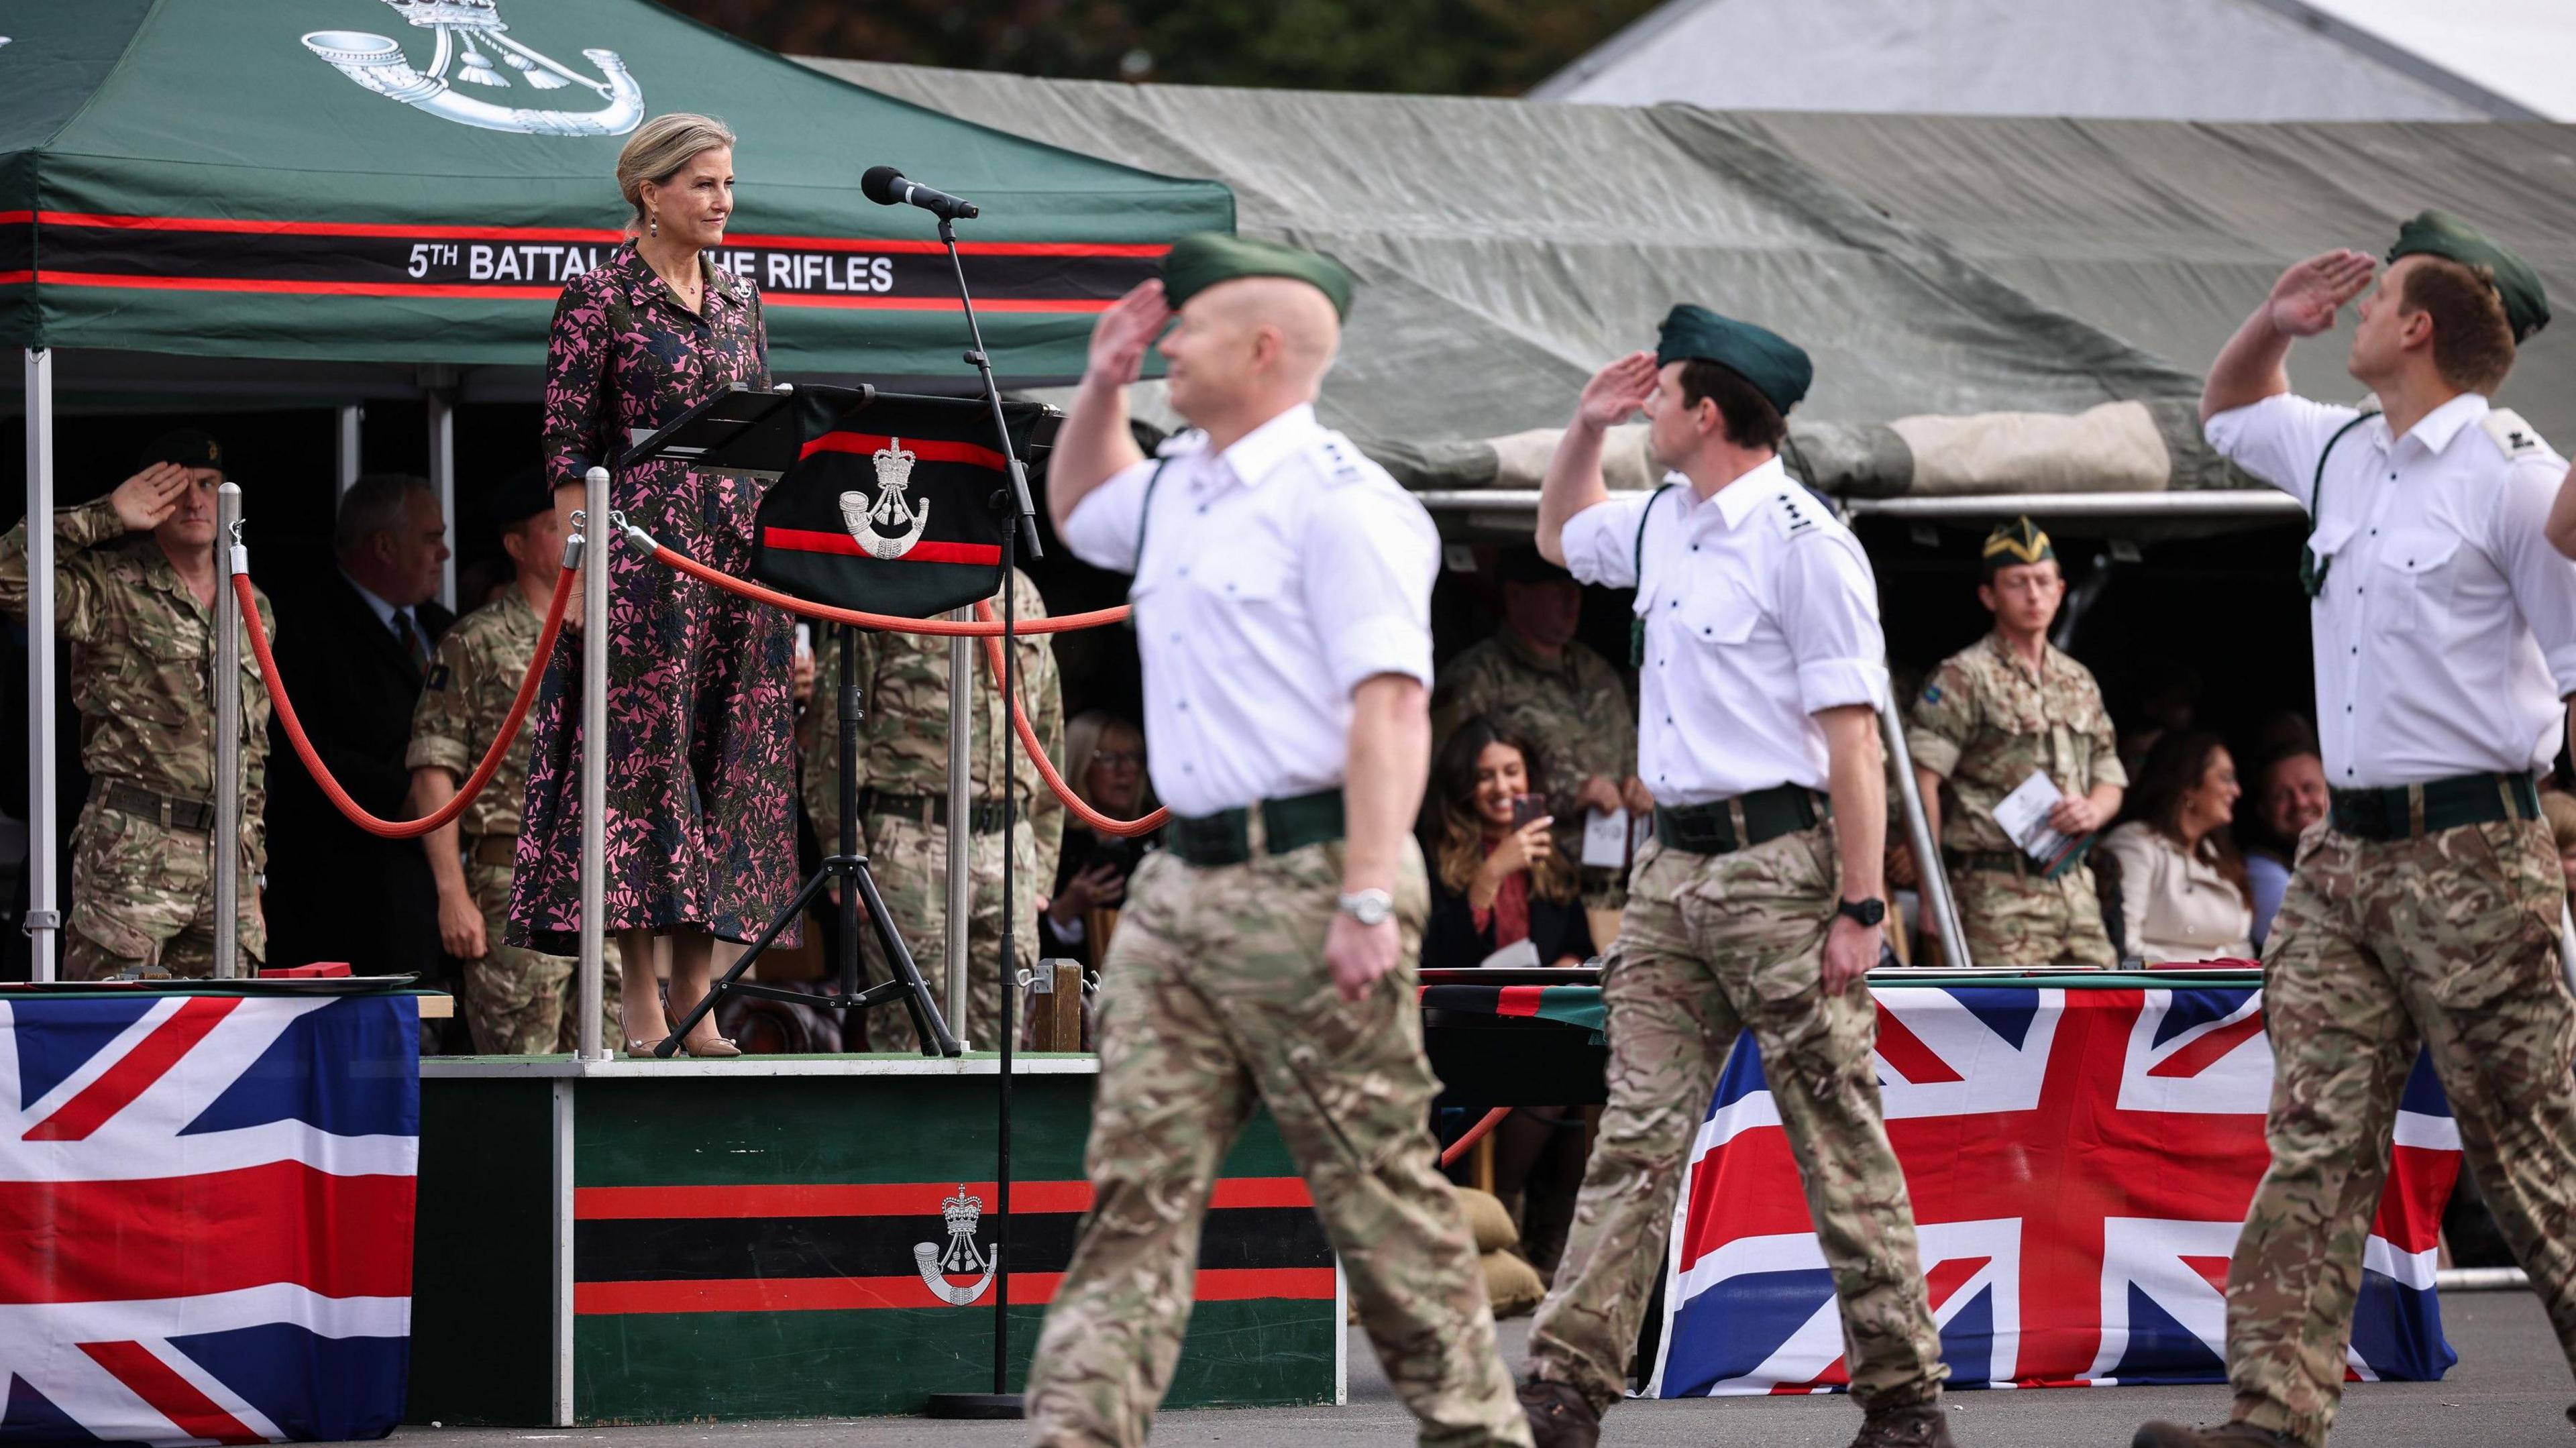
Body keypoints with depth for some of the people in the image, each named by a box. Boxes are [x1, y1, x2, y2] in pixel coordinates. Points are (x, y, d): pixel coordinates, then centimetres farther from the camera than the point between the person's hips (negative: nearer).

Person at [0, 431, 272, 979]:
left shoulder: (255, 612, 18)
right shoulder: (110, 589, 0)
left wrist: (252, 880, 19)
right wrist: (107, 518, -10)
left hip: (225, 854, 6)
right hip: (130, 849, -6)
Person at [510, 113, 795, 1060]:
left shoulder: (738, 300, 15)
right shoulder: (601, 298, -4)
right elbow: (566, 448, -6)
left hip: (742, 555, 6)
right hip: (639, 553, -6)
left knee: (728, 761, 3)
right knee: (642, 757, -7)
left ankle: (697, 997, 5)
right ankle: (642, 999, -7)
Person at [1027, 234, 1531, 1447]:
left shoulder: (1339, 501, -12)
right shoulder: (1176, 491, 17)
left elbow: (1391, 707, -20)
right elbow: (1079, 512, 42)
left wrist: (1368, 901, -28)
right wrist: (1101, 384, 25)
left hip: (1305, 881, -8)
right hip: (1182, 882, 8)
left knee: (1377, 1187, -1)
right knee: (1138, 1178, -1)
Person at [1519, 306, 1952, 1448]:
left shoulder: (1802, 544, -13)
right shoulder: (1664, 524, 13)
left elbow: (1852, 740, -15)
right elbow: (1561, 535, 37)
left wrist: (1858, 911, -19)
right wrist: (1585, 427, 19)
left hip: (1781, 862, -8)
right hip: (1674, 868, 8)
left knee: (1838, 1139, -2)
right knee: (1638, 1128, 1)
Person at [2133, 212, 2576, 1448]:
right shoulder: (2344, 454, 13)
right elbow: (2227, 414, 35)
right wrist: (2271, 324, 16)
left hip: (2467, 856, -7)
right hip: (2344, 848, 7)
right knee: (2315, 1140, -1)